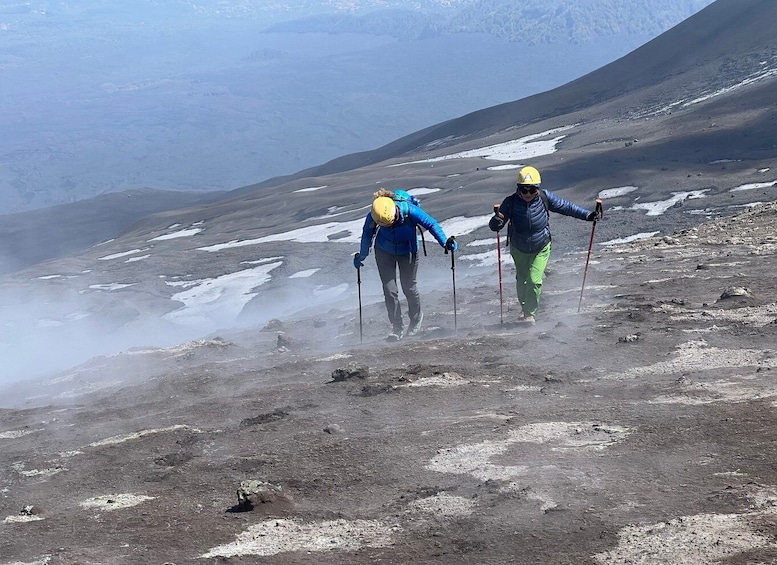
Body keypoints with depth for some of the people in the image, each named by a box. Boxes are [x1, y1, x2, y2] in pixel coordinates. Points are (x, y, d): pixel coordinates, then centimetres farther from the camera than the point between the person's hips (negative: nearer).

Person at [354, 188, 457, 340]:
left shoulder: (409, 211, -34)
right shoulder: (373, 217, -27)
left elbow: (431, 224, -20)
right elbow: (367, 235, -4)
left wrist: (445, 242, -26)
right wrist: (362, 256, 8)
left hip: (408, 252, -1)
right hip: (384, 252, 1)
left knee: (409, 287, 8)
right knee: (389, 290, -5)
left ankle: (416, 320, 36)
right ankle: (397, 328, 9)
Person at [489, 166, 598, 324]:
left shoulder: (545, 198, -22)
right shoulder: (511, 202, -24)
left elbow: (566, 207, -7)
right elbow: (494, 226, -25)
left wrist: (587, 215, -8)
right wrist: (496, 221, -49)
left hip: (541, 249, -1)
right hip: (519, 249, 1)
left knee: (534, 280, -12)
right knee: (521, 280, 17)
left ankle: (530, 313, 7)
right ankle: (524, 307, 44)